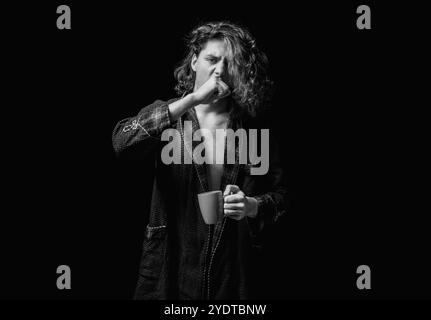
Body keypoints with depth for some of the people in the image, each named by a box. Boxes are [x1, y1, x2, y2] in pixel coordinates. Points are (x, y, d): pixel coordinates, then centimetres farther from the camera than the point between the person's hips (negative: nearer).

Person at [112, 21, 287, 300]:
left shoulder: (252, 129, 2)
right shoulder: (168, 118, -1)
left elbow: (279, 195, 6)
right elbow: (122, 141, -21)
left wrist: (252, 206, -17)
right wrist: (192, 99, -23)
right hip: (170, 269, -1)